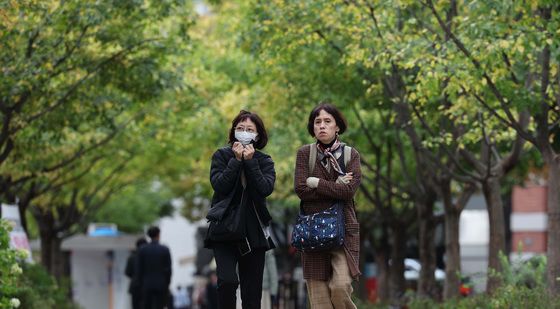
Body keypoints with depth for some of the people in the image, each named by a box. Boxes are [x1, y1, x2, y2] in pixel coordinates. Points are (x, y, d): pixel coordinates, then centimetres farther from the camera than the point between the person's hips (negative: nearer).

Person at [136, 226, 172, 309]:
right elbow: (168, 269, -3)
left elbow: (139, 269, 1)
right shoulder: (165, 250, -4)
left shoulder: (142, 250, 0)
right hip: (161, 285, -1)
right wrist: (167, 285, 6)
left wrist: (141, 284, 9)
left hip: (147, 284, 1)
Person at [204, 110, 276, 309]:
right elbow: (219, 185, -10)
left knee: (252, 292, 3)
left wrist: (250, 161, -11)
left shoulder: (264, 161, 8)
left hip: (254, 231, 2)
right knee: (227, 281, -22)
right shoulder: (221, 156, 5)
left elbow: (266, 188, -10)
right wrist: (236, 160, -12)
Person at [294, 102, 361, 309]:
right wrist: (336, 187, -8)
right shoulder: (304, 154, 4)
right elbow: (301, 189, -9)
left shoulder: (351, 155, 4)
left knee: (341, 287, -18)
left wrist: (316, 182, -8)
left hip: (343, 228, -1)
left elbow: (349, 191, -11)